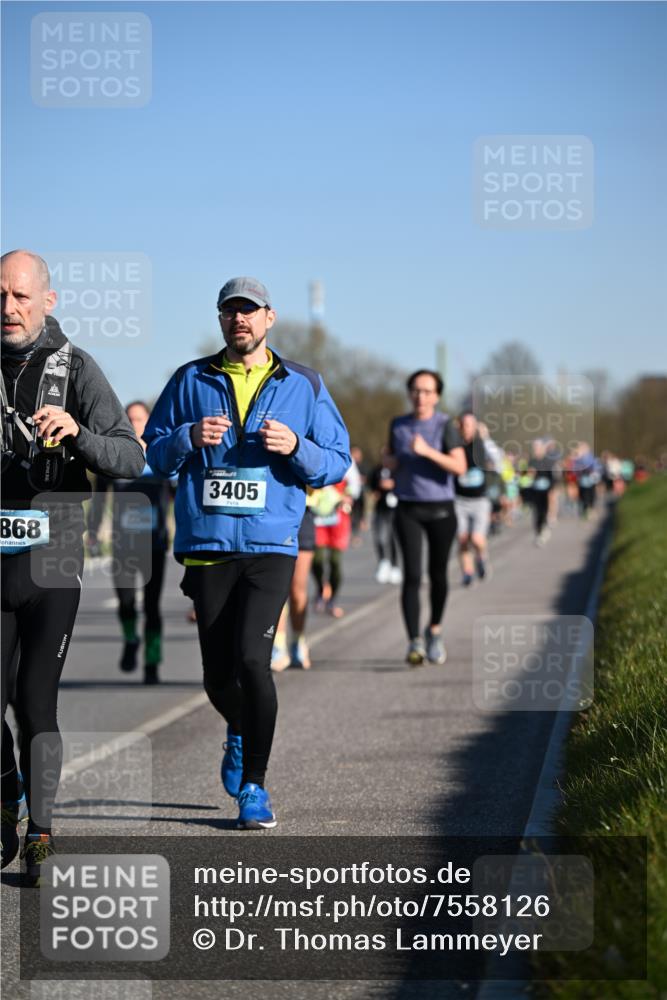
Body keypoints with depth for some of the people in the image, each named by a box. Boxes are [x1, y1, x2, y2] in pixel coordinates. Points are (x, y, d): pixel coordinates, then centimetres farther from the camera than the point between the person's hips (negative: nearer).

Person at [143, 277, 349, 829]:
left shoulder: (304, 385, 8)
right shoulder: (190, 381, 10)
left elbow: (337, 462, 7)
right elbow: (154, 454, 11)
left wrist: (297, 447, -12)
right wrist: (188, 438, -10)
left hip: (271, 545, -2)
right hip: (206, 545, 2)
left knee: (251, 659, -16)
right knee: (218, 674, 5)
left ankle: (254, 787, -3)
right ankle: (240, 734, 40)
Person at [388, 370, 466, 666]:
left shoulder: (445, 425, -4)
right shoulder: (398, 425, 8)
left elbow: (460, 466, -15)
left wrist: (428, 451, -24)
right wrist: (393, 467, 2)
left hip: (440, 508, -2)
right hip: (408, 508, 2)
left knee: (437, 574, 8)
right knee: (412, 575, -11)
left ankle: (434, 630, 32)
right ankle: (415, 643, -16)